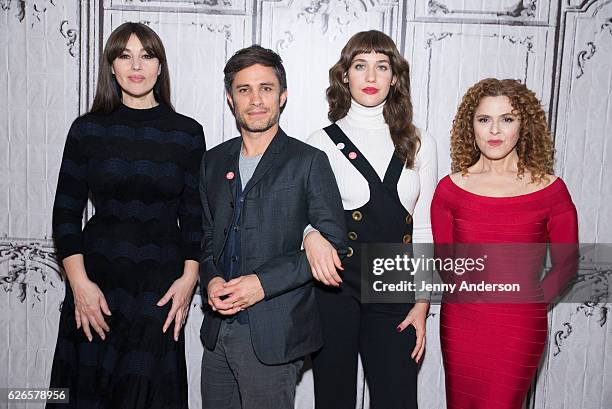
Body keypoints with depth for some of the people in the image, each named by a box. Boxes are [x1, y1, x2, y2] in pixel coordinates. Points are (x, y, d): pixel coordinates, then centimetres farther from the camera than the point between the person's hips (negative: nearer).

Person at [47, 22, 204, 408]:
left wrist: (189, 278, -4)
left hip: (161, 283, 0)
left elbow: (194, 216, 5)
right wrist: (79, 282, -6)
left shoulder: (187, 133, 1)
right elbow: (66, 213, 3)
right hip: (97, 278, 1)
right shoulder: (87, 129, 2)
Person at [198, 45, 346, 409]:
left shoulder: (309, 162, -6)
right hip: (217, 332, 5)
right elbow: (206, 235, 15)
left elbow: (333, 243, -9)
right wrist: (210, 280, -6)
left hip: (273, 337, -4)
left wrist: (264, 282, -17)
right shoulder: (214, 161, 10)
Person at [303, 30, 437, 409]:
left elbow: (424, 230, 8)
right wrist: (311, 235, -23)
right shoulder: (322, 143, -1)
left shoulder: (419, 143, 6)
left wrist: (422, 303, 4)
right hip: (334, 288, -1)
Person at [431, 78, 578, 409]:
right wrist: (471, 295, 3)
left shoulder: (550, 189, -6)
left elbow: (566, 264, 4)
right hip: (460, 323, 2)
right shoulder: (450, 189, -2)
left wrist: (529, 301, -2)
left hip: (520, 330, -2)